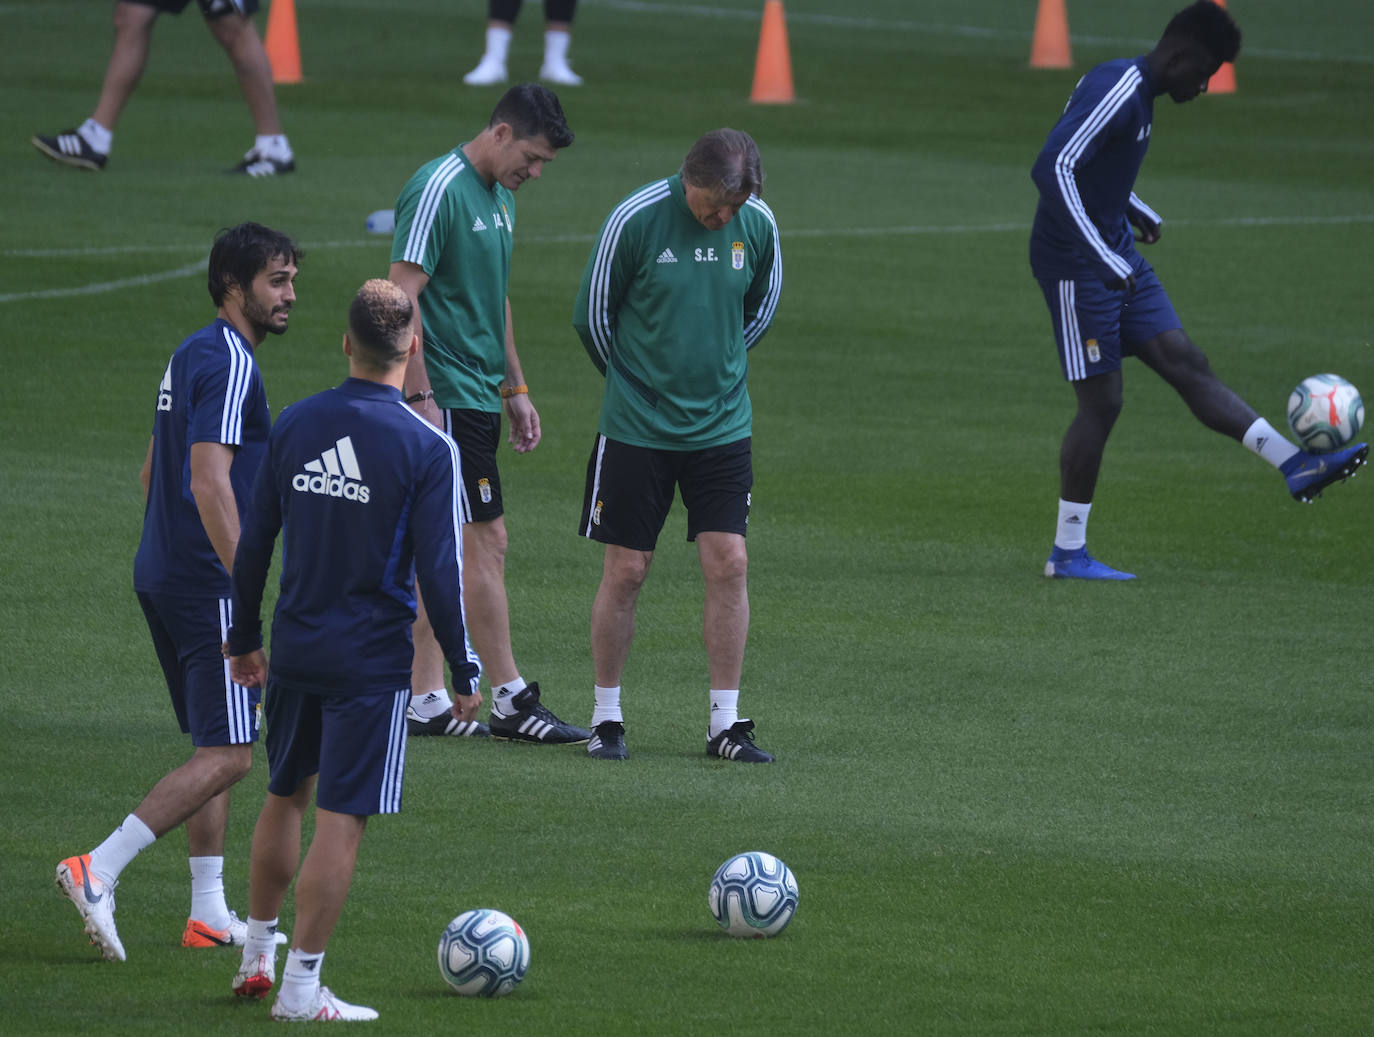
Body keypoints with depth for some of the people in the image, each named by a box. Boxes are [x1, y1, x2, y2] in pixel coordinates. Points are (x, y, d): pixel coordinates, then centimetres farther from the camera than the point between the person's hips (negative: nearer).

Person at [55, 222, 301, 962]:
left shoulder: (190, 355, 15)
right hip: (205, 587, -10)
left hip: (162, 574, 10)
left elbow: (153, 474, 22)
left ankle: (209, 915, 16)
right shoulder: (229, 363, -16)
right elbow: (210, 482, -24)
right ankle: (97, 872, -16)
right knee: (228, 754, -9)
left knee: (213, 747, 15)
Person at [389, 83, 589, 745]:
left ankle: (426, 701, 11)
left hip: (478, 395, 9)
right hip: (445, 396, -9)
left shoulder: (499, 199, 15)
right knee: (485, 543, -7)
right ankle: (511, 703, -4)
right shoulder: (438, 191, -14)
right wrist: (419, 398, -21)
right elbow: (403, 298, -18)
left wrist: (515, 388, 24)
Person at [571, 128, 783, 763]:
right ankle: (606, 717, 15)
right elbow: (591, 315, -2)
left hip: (723, 426, 3)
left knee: (728, 566, -3)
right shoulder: (636, 219, -14)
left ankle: (725, 724, 5)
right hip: (636, 426, -3)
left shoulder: (758, 225, -4)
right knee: (625, 570, 1)